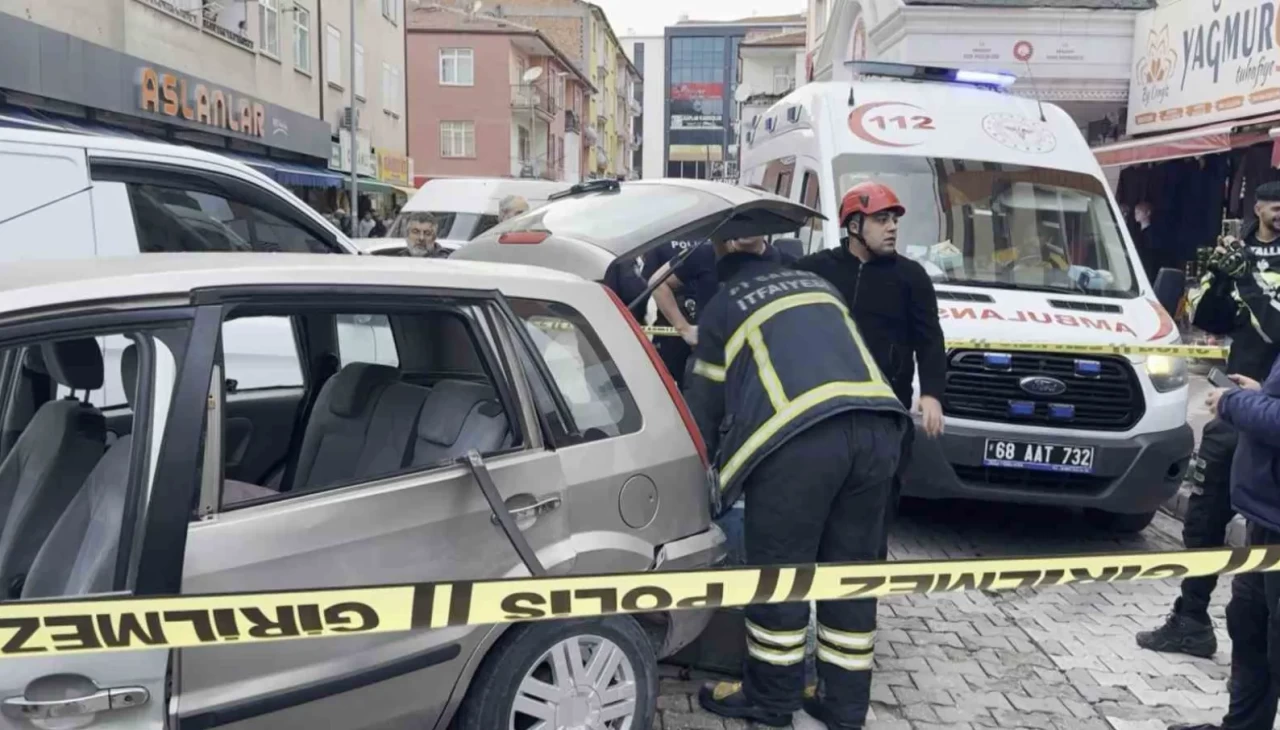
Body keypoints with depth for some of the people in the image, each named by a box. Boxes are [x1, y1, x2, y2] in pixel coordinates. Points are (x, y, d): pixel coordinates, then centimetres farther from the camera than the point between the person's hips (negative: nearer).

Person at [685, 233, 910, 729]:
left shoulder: (722, 307, 19)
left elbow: (705, 403, 23)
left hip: (799, 436, -5)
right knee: (850, 569, 16)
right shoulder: (818, 285, 32)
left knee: (779, 571, 10)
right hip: (877, 426, 6)